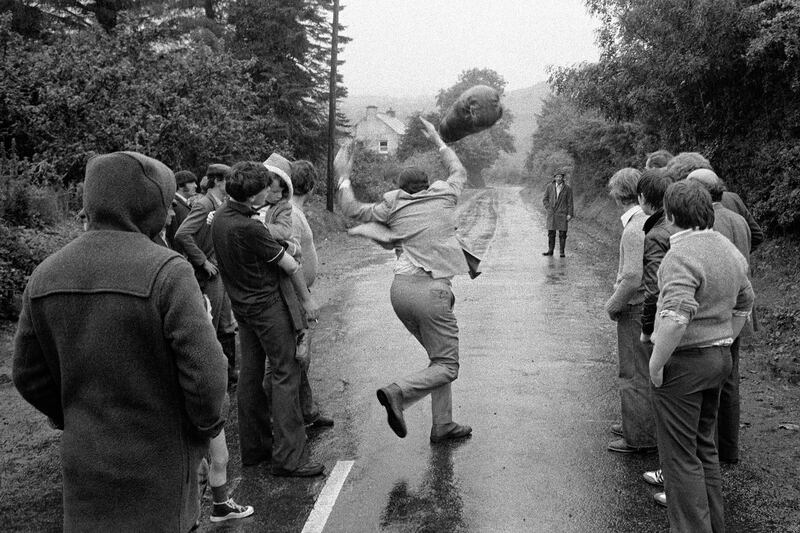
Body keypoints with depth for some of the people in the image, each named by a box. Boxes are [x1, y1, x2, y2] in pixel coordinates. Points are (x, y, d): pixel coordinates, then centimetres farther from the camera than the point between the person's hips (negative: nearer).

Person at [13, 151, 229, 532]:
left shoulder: (45, 275, -1)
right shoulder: (167, 271, -20)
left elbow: (29, 375, 6)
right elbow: (204, 370, -21)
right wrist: (211, 421, -2)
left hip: (83, 464, 5)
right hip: (156, 464, -5)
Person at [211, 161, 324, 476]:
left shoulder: (221, 216, 2)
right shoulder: (248, 228, -25)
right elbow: (290, 266, -16)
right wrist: (307, 300, -4)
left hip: (242, 305, 9)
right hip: (267, 305, -9)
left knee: (250, 375, 13)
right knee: (286, 374, -5)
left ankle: (253, 448, 22)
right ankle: (288, 457, -5)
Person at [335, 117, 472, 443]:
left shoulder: (393, 205, 10)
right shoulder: (444, 195, 8)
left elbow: (353, 210, 20)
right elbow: (459, 171, 29)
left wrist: (343, 177, 31)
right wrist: (436, 139, 39)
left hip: (400, 288, 5)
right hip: (432, 289, -5)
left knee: (439, 356, 18)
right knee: (447, 367, 0)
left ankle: (442, 426, 18)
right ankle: (398, 392, -24)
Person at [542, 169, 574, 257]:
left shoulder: (567, 188, 1)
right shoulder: (549, 186, 4)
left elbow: (570, 202, 2)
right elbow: (545, 199, 10)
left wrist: (569, 214, -4)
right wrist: (548, 209, -2)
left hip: (562, 214, -1)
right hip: (551, 214, 2)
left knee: (562, 233, -2)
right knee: (551, 233, 3)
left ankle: (562, 252, 3)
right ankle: (550, 250, 9)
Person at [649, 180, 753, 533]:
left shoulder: (682, 255, -22)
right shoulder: (729, 249, 8)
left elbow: (676, 317, -32)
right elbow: (744, 303, 19)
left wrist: (657, 362, -21)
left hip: (683, 362, -9)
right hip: (720, 358, 9)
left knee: (680, 454, 2)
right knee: (704, 444, 22)